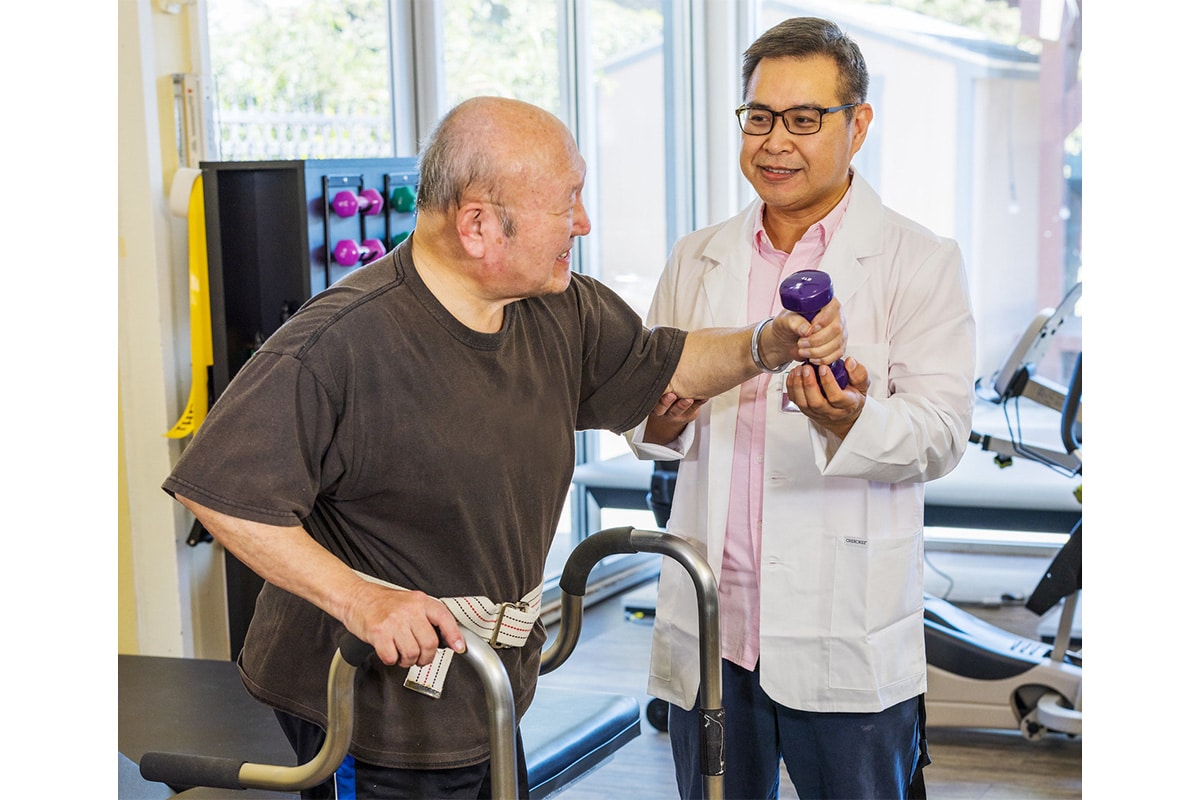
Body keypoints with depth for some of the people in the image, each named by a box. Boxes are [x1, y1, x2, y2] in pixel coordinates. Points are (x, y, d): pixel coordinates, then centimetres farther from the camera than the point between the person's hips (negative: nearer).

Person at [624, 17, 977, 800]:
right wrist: (662, 421, -9)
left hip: (846, 641, -3)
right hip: (709, 631, 4)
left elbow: (943, 433, -9)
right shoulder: (696, 259, 12)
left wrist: (850, 420, -29)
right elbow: (645, 408, 15)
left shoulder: (921, 262, -2)